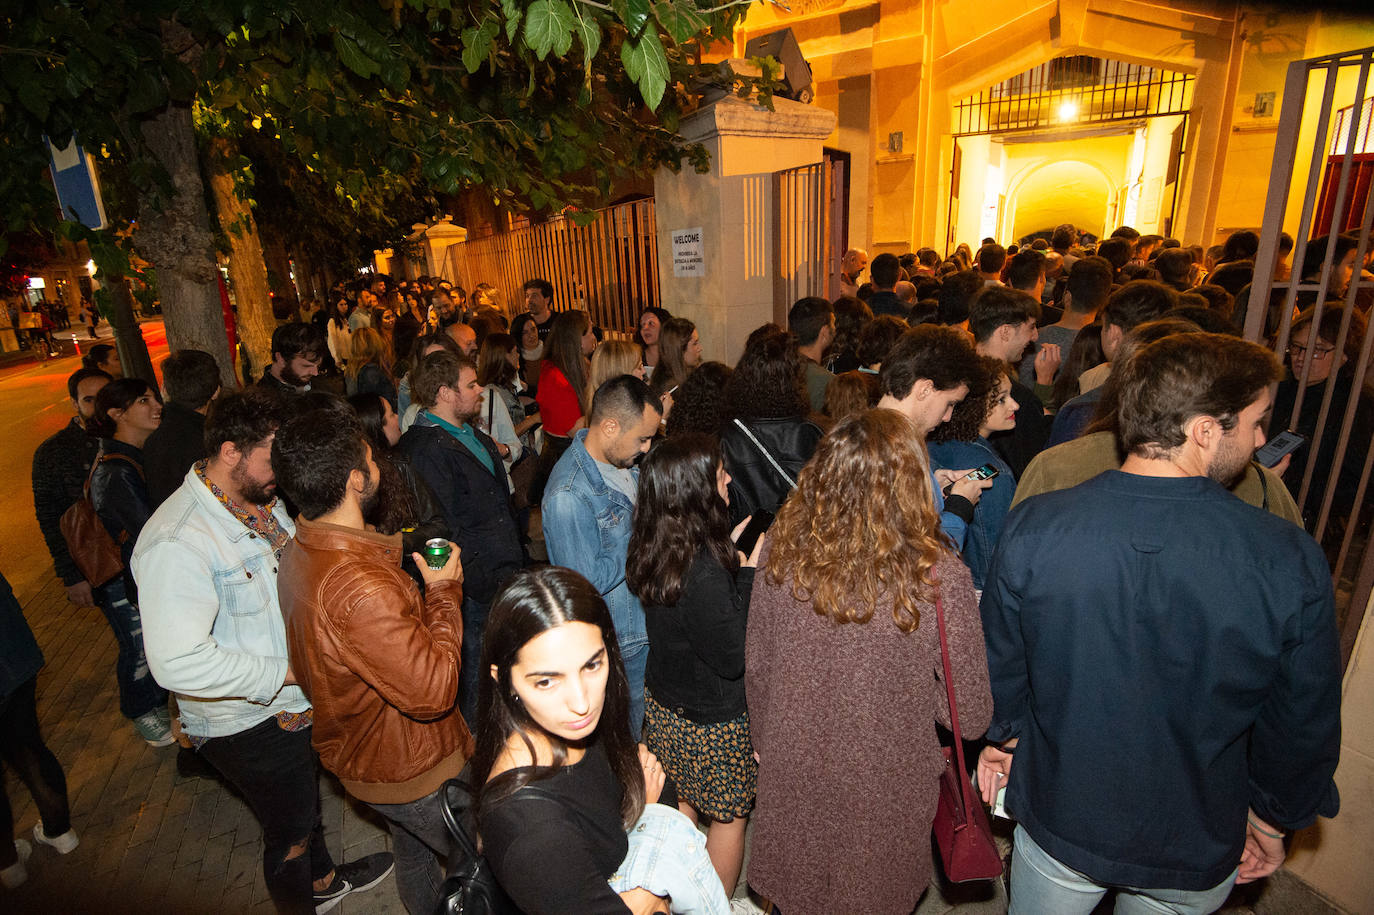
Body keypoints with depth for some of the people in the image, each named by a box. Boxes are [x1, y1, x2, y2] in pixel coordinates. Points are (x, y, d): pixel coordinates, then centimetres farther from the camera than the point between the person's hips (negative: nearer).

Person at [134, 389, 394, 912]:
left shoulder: (265, 501, -2)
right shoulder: (177, 542, -30)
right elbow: (178, 662, -35)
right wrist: (287, 671, -27)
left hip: (296, 698, 9)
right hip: (247, 725, -8)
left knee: (307, 804, 32)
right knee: (290, 836, 16)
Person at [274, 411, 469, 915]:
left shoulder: (298, 552, -6)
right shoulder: (359, 585, -39)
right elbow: (433, 691, -34)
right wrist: (444, 593, -24)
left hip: (359, 755, 9)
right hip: (413, 772, -9)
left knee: (414, 852, 33)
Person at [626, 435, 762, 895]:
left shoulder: (654, 549, -8)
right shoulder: (705, 572, -35)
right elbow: (733, 658, -26)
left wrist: (725, 556, 3)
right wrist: (748, 576, -23)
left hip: (663, 703, 8)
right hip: (712, 719, -8)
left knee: (678, 805, 27)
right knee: (729, 816, 18)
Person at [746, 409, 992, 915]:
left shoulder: (780, 549, -18)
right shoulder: (938, 576, -26)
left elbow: (755, 668, -4)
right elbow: (971, 716, -14)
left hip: (790, 780, 2)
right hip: (882, 796, -1)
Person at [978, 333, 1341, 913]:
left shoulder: (1031, 529, -24)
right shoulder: (1292, 565, -23)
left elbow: (1000, 665, -9)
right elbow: (1304, 729, -9)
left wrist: (1003, 737, 10)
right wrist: (1271, 823, 9)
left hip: (1059, 825, 0)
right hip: (1200, 856, 1)